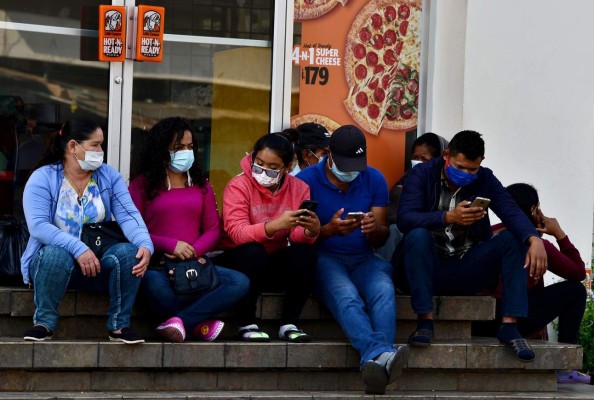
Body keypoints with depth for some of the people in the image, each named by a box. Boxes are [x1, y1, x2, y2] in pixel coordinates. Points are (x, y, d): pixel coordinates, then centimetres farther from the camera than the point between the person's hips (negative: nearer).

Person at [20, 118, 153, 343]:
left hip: (98, 264, 3)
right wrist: (78, 248, -36)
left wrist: (145, 245, -31)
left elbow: (128, 215, -10)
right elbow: (38, 225, -23)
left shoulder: (109, 176, 3)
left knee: (129, 252, -26)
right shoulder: (42, 178, -9)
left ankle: (119, 325, -14)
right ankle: (44, 322, -20)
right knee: (57, 254, -38)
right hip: (51, 260, -3)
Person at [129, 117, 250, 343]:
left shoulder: (201, 186, 20)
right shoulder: (142, 185, 7)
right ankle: (200, 325, -18)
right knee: (157, 290, -41)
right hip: (156, 265, -4)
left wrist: (193, 251, -10)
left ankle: (180, 321, -31)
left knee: (240, 282, -24)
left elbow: (212, 230, 12)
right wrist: (171, 245, -14)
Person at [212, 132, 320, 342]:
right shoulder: (238, 186, -14)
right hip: (240, 262, -3)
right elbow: (237, 233, -29)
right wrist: (275, 226, -45)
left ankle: (289, 324, -15)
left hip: (276, 265, 3)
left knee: (306, 252, -25)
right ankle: (247, 325, -21)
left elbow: (298, 235, -14)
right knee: (253, 252, -35)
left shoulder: (299, 189, -3)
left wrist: (310, 231, -40)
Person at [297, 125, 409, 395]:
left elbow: (381, 239, 11)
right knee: (346, 296, -37)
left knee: (384, 291, -33)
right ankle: (381, 355, -59)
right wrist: (330, 229, -21)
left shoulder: (374, 180, 11)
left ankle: (376, 360, -55)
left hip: (363, 259, 3)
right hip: (324, 258, -3)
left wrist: (375, 229, -14)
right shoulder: (306, 180, 1)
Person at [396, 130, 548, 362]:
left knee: (512, 239, -18)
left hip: (468, 271, 3)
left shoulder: (485, 180, 5)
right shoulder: (422, 175, -4)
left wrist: (534, 239, -33)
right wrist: (449, 217, -34)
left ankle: (510, 325, -26)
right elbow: (404, 219, -19)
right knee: (417, 236, -32)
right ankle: (425, 321, -31)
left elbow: (511, 212, -12)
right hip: (431, 268, -2)